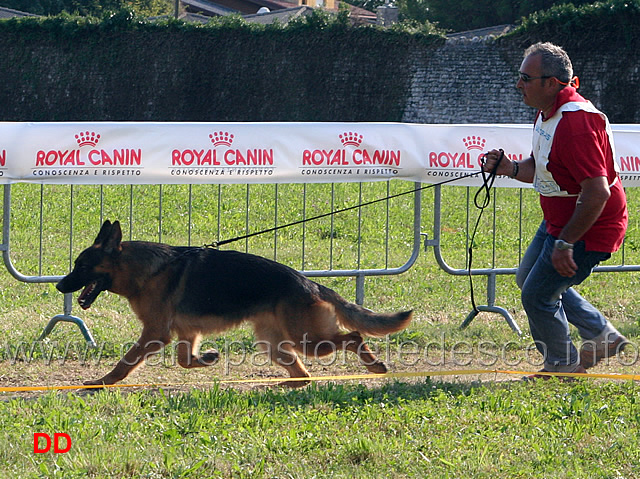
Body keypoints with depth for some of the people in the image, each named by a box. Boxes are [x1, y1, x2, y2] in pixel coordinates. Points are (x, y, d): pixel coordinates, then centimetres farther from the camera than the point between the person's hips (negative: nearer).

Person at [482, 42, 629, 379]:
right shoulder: (548, 113, 3)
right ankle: (602, 336, 32)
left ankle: (564, 367, 19)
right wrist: (511, 169, -5)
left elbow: (597, 192, -34)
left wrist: (566, 243, -31)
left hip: (588, 228, -11)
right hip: (559, 222, 11)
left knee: (538, 296, -4)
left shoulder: (575, 123, -31)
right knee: (528, 278, 24)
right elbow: (540, 168, 17)